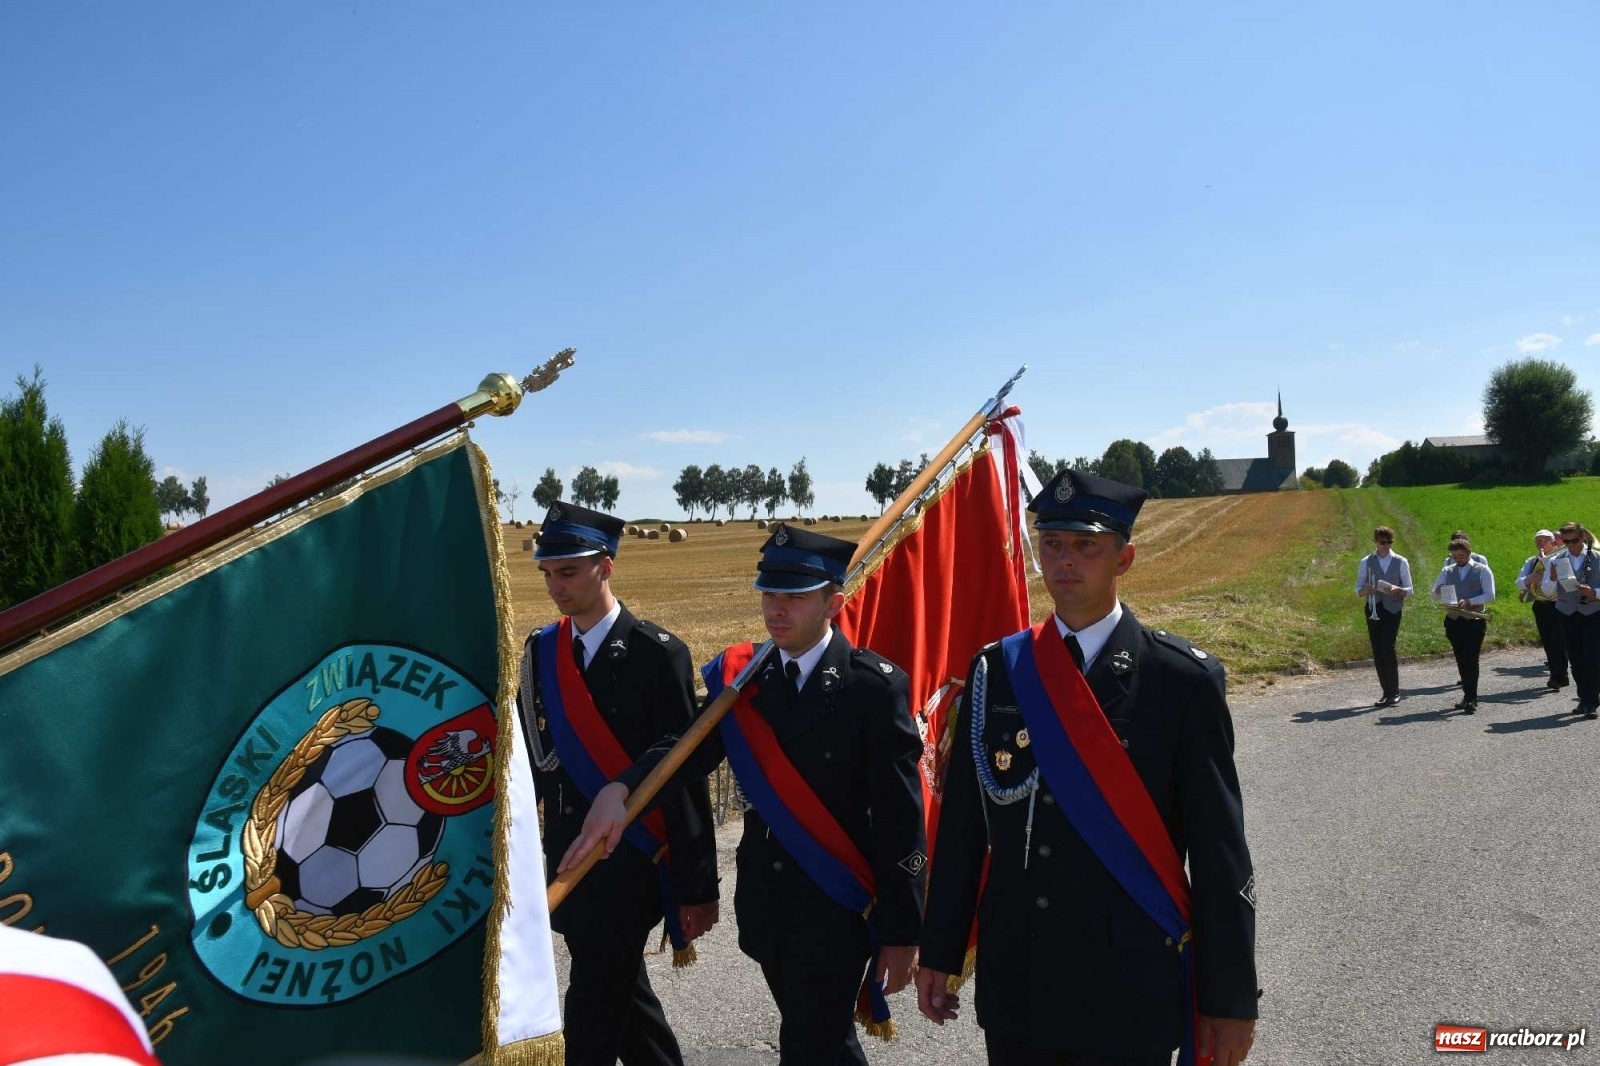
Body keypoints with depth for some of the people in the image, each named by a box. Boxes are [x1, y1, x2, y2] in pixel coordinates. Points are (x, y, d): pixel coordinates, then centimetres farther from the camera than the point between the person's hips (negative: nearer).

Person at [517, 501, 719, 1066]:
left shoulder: (656, 653, -13)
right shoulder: (541, 651, 4)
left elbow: (684, 774, -12)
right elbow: (535, 757, 7)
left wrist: (696, 886, -11)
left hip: (629, 863, -6)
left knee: (594, 1007, -2)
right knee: (622, 991, 19)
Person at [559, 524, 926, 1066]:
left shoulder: (874, 685, -14)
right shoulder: (740, 675, 2)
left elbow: (900, 819, -13)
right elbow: (687, 748, -9)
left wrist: (902, 932, -11)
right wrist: (619, 788, -29)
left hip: (835, 909, -5)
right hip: (765, 901, 5)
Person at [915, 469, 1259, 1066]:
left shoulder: (1182, 679, -8)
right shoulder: (996, 673, 0)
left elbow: (1219, 848, -7)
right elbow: (962, 823, 3)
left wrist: (1229, 997, -5)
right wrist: (940, 951, 6)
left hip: (1129, 992, -2)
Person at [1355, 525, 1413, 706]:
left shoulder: (1401, 562, 5)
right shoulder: (1366, 563, 9)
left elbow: (1409, 590, 6)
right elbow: (1358, 590, 10)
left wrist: (1397, 590, -16)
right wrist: (1367, 590, -13)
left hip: (1392, 609, -3)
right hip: (1373, 609, 3)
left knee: (1387, 648, -15)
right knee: (1377, 651, 4)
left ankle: (1394, 692, -4)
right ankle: (1386, 692, 15)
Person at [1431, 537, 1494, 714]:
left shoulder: (1482, 570, 0)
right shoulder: (1447, 571, 12)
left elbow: (1490, 595, -8)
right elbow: (1435, 594, 10)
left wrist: (1469, 602, -22)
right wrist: (1439, 592, -14)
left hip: (1475, 620, -4)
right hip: (1453, 620, 4)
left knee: (1470, 659, -10)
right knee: (1461, 660, 10)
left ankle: (1471, 699, -8)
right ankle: (1468, 695, 20)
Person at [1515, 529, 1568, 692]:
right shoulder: (1532, 562, 13)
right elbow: (1519, 582, 5)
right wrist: (1529, 579, -18)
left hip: (1558, 604, -5)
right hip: (1540, 605, 5)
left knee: (1558, 641, -8)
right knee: (1547, 642, 9)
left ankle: (1558, 676, -5)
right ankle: (1557, 675, 18)